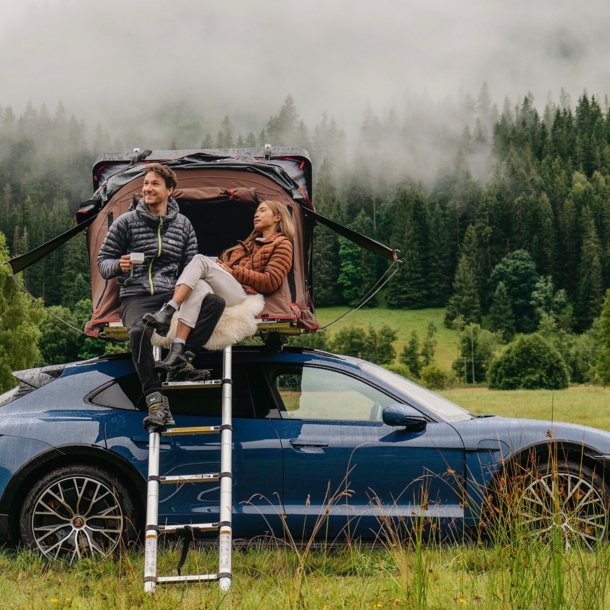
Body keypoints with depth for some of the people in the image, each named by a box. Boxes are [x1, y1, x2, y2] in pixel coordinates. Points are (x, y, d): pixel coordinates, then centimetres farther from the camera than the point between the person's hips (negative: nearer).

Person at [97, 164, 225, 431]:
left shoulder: (183, 225, 17)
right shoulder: (126, 222, 9)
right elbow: (103, 261, 10)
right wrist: (118, 265, -13)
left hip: (172, 295, 3)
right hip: (136, 297, -3)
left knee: (215, 302, -26)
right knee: (139, 331, -37)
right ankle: (156, 400, -37)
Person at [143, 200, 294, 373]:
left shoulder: (282, 244, 14)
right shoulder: (251, 241, 36)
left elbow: (270, 282, -1)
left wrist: (233, 271, -3)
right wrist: (222, 267, 3)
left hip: (241, 293, -5)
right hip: (220, 291, 5)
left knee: (200, 260, -25)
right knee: (198, 287, -32)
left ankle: (167, 313, -37)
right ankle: (177, 351, -45)